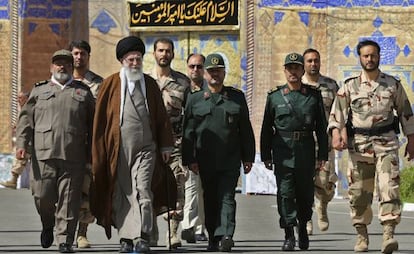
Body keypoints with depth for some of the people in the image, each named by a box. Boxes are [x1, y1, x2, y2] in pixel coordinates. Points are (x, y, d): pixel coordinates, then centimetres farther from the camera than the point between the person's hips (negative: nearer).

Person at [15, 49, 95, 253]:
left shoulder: (83, 93, 15)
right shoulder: (39, 91, 16)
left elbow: (92, 125, 15)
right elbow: (26, 118, 11)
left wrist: (92, 155, 9)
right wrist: (21, 143, -3)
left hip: (73, 157, 0)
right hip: (43, 153, 0)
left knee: (69, 200, -4)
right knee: (42, 195, -1)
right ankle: (48, 225, 28)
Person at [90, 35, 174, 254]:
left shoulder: (150, 84, 11)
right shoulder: (110, 84, 4)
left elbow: (161, 117, 14)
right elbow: (100, 119, 4)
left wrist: (165, 146, 10)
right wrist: (99, 152, 1)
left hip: (145, 147, 0)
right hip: (118, 149, 0)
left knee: (142, 190, -12)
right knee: (122, 193, 3)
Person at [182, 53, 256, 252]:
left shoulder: (237, 97, 8)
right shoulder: (194, 99, 7)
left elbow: (245, 129, 10)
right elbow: (188, 131, 4)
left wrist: (248, 157, 6)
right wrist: (189, 159, -3)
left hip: (230, 160, -1)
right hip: (206, 161, 1)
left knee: (227, 197, -11)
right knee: (210, 200, 7)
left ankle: (226, 236, -21)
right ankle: (213, 238, 17)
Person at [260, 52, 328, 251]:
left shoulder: (314, 96, 6)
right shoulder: (274, 97, 6)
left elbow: (321, 127, 6)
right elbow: (266, 128, 8)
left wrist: (323, 154, 1)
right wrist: (266, 155, 4)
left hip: (306, 151, 1)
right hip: (283, 151, -1)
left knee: (305, 193, 7)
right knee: (285, 192, -9)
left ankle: (302, 227, 32)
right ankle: (289, 236, -5)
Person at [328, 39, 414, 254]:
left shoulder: (393, 85, 9)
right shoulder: (349, 86, 6)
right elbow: (337, 113, 0)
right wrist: (336, 133, -17)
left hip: (386, 143, 0)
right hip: (359, 145, 1)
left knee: (389, 188, -14)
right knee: (359, 192, 2)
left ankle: (388, 235, -21)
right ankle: (361, 236, 14)